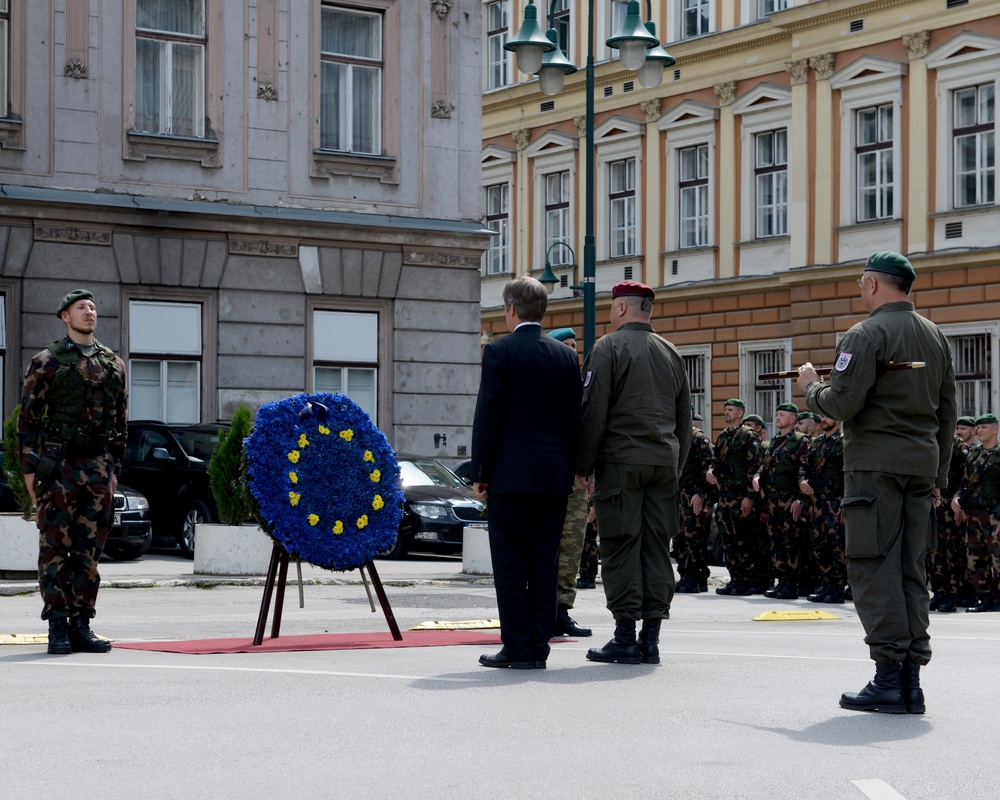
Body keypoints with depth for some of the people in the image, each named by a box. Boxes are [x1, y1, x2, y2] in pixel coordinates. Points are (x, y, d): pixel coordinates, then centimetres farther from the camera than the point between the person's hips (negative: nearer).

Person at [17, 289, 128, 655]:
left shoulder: (113, 364, 13)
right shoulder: (46, 362, 1)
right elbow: (28, 418, -1)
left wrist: (114, 468, 11)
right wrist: (29, 469, -7)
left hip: (99, 468, 4)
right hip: (59, 465, -4)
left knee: (89, 550, 5)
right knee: (55, 548, -3)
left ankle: (81, 625, 10)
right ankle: (57, 628, -1)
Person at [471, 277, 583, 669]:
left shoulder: (499, 351, -6)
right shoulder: (567, 356, 8)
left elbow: (488, 416, -9)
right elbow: (574, 419, 9)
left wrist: (480, 474, -4)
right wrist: (570, 469, 14)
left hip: (510, 475, -5)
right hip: (554, 477, 5)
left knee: (510, 563, 0)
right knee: (545, 563, 7)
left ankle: (517, 647, -1)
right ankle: (539, 647, 8)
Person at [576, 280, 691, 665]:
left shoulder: (608, 347, -4)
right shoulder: (671, 353, 15)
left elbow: (594, 411, -9)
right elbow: (684, 416, 18)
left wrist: (584, 465, -3)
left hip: (621, 460, -6)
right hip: (664, 462, 6)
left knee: (621, 546, -3)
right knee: (657, 546, 5)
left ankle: (625, 637, -5)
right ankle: (650, 639, 5)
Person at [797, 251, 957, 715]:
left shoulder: (866, 335, -9)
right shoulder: (935, 337, 15)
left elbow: (842, 405, -17)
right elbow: (948, 413, 18)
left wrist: (810, 387, 4)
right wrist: (938, 475, 22)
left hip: (875, 463, -7)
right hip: (922, 464, 7)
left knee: (874, 570, -5)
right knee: (911, 572, 8)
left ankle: (889, 678, -9)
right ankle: (910, 682, 7)